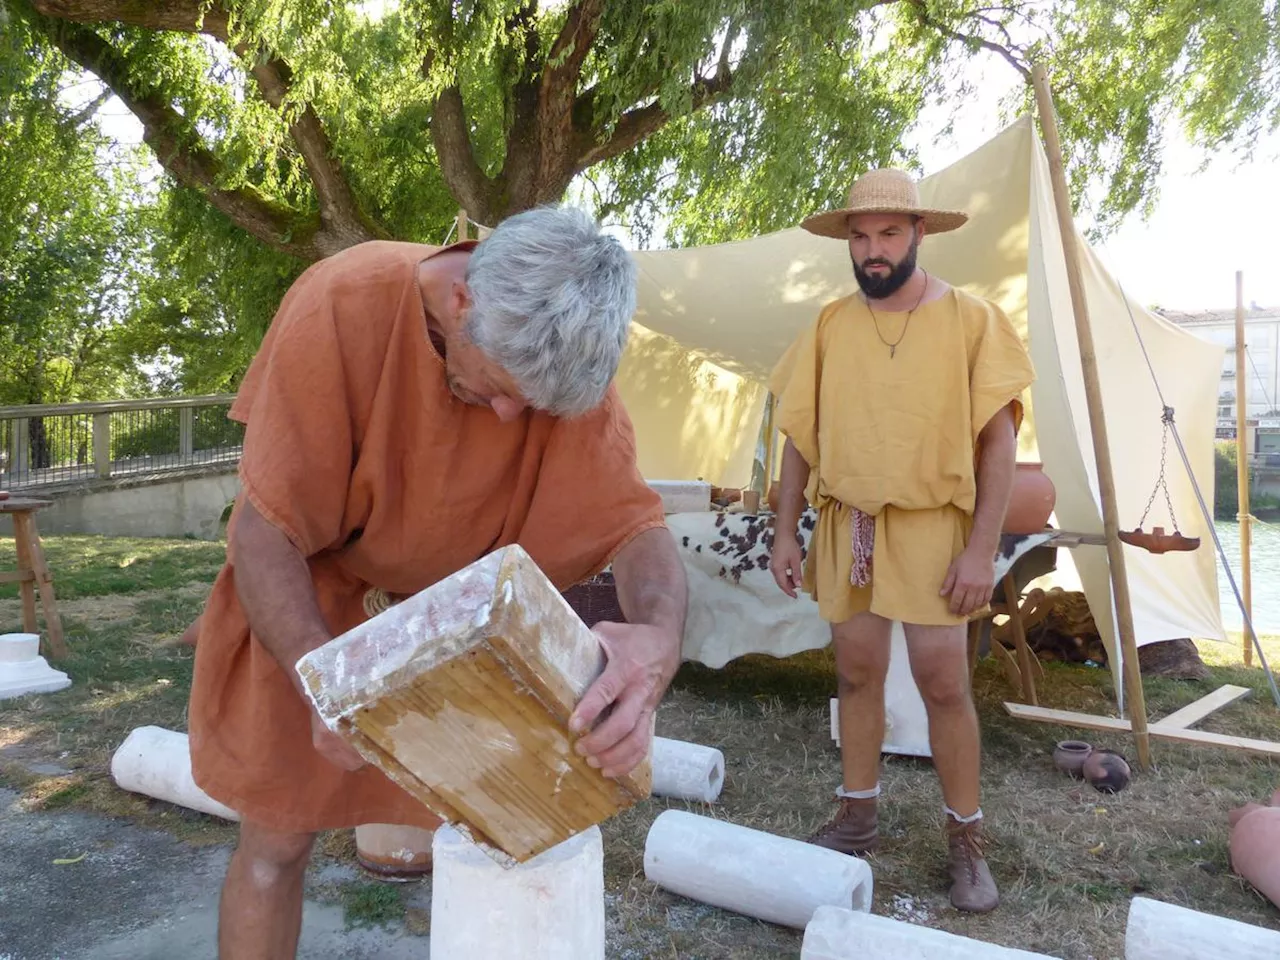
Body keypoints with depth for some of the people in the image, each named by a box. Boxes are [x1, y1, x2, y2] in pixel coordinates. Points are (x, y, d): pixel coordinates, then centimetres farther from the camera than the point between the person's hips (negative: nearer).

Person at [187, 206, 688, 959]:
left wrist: (661, 637, -47)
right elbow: (263, 530, -26)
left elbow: (635, 519, -25)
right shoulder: (342, 306, -30)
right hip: (312, 594, -2)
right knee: (278, 836, 3)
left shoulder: (569, 358, -23)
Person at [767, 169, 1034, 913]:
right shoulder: (830, 327, 4)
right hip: (845, 525, 3)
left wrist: (982, 547, -13)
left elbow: (1000, 441, -6)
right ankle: (857, 818, 27)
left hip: (932, 526, -3)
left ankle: (967, 839, 18)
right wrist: (785, 532, 4)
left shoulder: (971, 319, -5)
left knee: (943, 682, -2)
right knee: (857, 674, 11)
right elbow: (801, 436, 8)